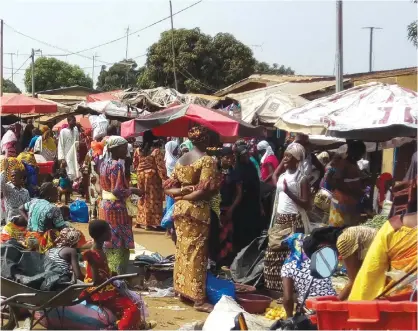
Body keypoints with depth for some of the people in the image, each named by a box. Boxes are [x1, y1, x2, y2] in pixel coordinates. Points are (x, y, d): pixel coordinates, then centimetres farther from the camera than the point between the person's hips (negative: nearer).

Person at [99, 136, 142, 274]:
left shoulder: (104, 164, 8)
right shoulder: (117, 166, -19)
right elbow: (117, 191, -24)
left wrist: (128, 189, 18)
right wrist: (132, 190, -10)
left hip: (105, 206, 9)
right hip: (116, 208, -9)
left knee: (109, 243, 15)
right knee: (119, 245, -2)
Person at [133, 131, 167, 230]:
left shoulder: (138, 150, 1)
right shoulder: (156, 151, -14)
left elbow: (135, 164, 11)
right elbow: (160, 166, -15)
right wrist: (164, 178, -10)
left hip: (140, 175, 5)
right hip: (152, 176, -5)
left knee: (142, 198, 15)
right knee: (152, 199, 2)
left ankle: (140, 221, 19)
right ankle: (149, 222, 3)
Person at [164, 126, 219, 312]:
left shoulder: (181, 160, 9)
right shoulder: (207, 160, -11)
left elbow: (168, 188, 8)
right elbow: (205, 190, -20)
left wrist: (182, 192, -5)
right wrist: (189, 195, -7)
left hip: (180, 209, 7)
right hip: (198, 211, -7)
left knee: (183, 250, 15)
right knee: (197, 252, -3)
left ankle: (182, 290, 23)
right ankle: (198, 298, -1)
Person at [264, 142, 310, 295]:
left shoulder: (302, 179, -7)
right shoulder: (282, 176, 14)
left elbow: (306, 205, -12)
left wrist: (289, 193, -20)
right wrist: (274, 220, 14)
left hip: (294, 221, -7)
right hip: (280, 220, 7)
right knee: (273, 255, 6)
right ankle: (277, 288, 14)